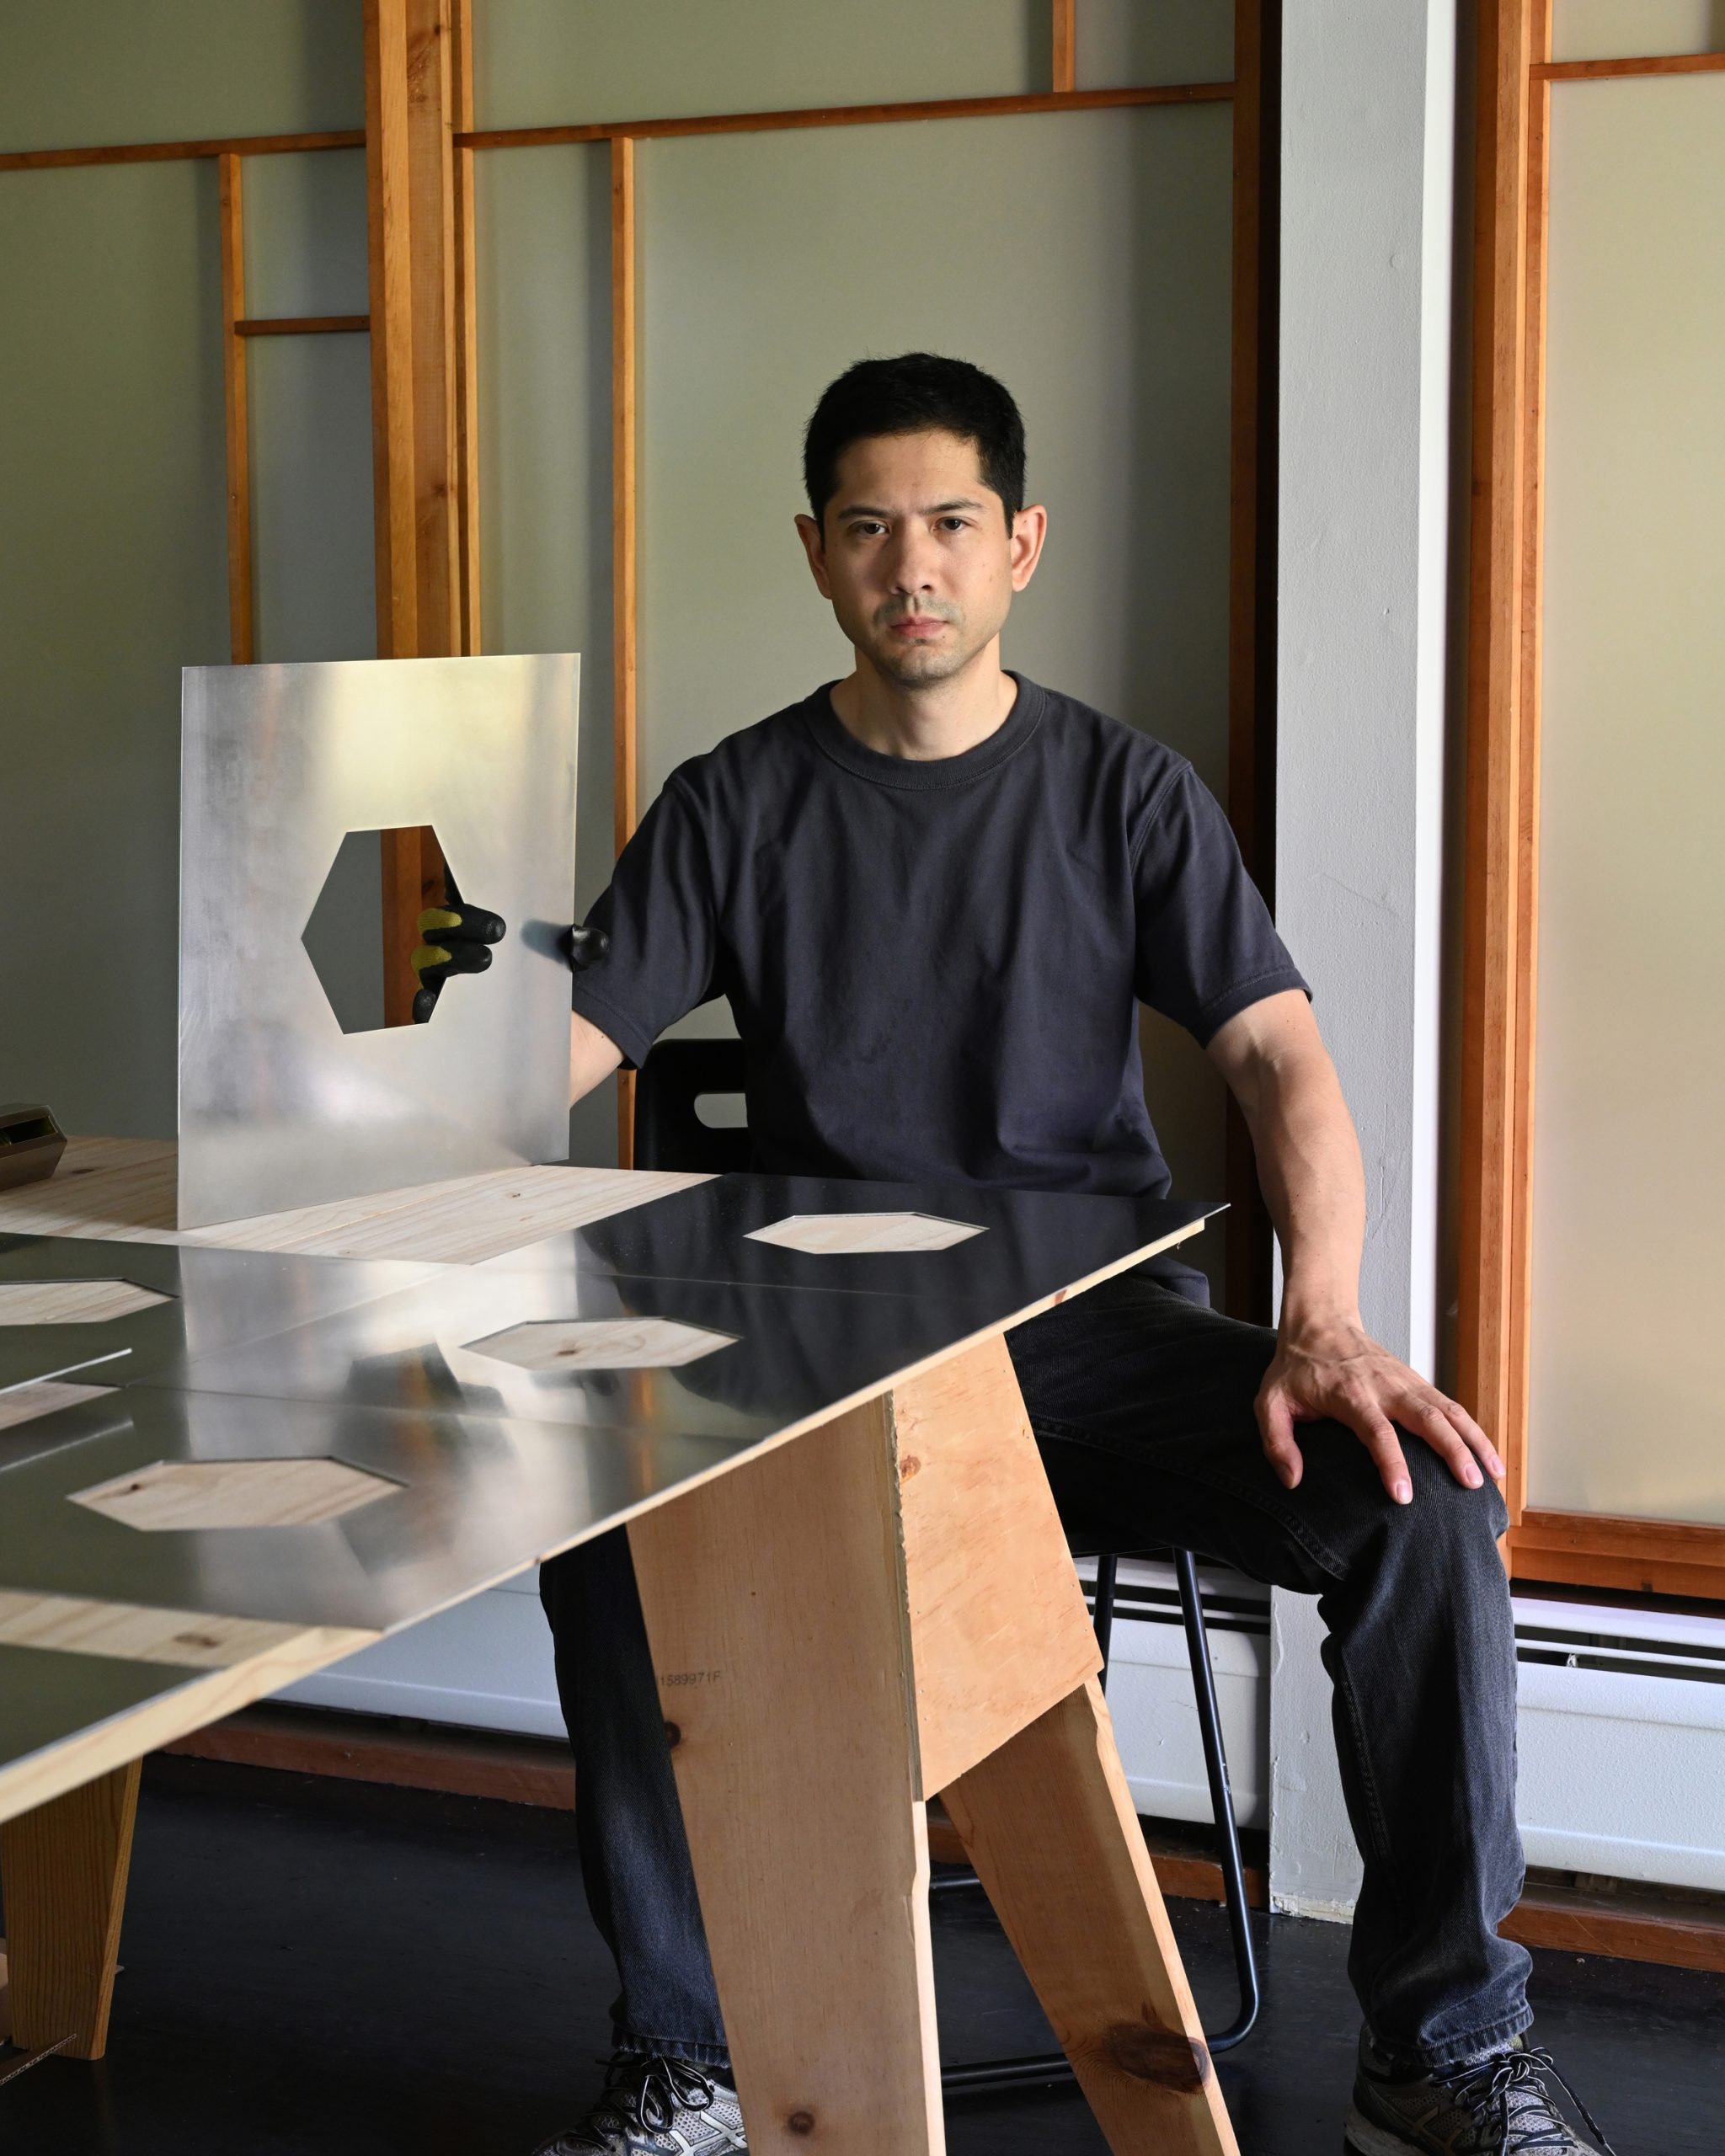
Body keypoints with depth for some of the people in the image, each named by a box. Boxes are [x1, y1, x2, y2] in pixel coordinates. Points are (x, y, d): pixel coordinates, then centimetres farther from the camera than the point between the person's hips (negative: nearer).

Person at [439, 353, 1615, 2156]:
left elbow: (1280, 1054, -5)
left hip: (1094, 1328, 0)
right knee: (603, 1515, -30)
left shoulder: (1123, 791, 6)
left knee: (1425, 1505, -24)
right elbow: (563, 1048, -2)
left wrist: (1323, 1329, -23)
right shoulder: (737, 805, 7)